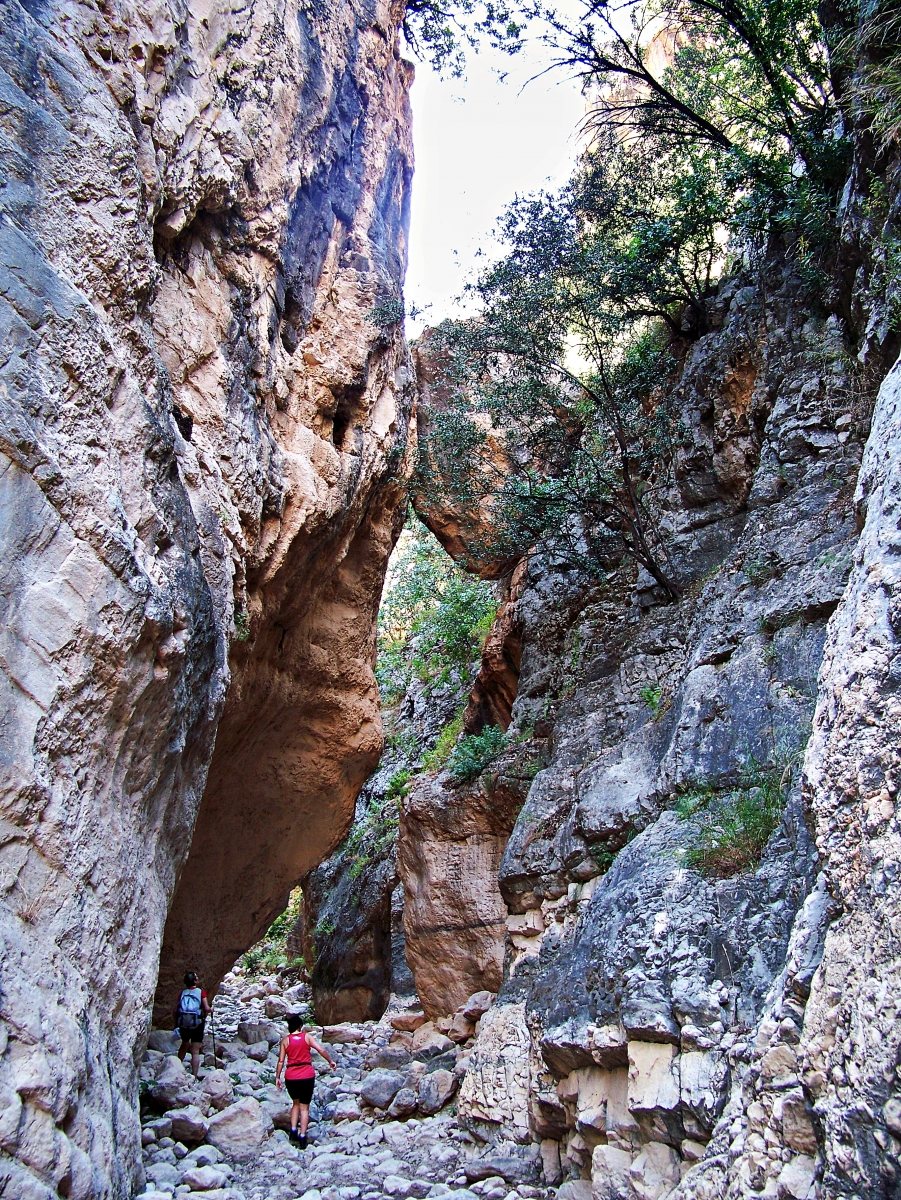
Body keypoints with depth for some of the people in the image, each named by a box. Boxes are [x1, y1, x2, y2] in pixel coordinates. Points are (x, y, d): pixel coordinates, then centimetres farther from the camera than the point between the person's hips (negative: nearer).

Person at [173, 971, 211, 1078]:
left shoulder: (183, 993, 5)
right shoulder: (201, 992, -4)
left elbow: (176, 1010, -1)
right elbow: (207, 1009, -11)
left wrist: (176, 1024, 11)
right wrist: (204, 1017, 9)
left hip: (183, 1023, 3)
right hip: (197, 1023, -3)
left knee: (185, 1045, 30)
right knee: (195, 1052, 1)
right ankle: (194, 1077, -3)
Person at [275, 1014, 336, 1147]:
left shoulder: (285, 1040, 3)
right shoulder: (307, 1037, 1)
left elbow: (281, 1061, 0)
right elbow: (321, 1050, -6)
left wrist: (277, 1077, 8)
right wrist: (331, 1061, 6)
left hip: (291, 1077, 1)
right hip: (307, 1076, -1)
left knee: (295, 1103, 24)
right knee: (304, 1107, 10)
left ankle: (293, 1131, 11)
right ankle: (302, 1137, 4)